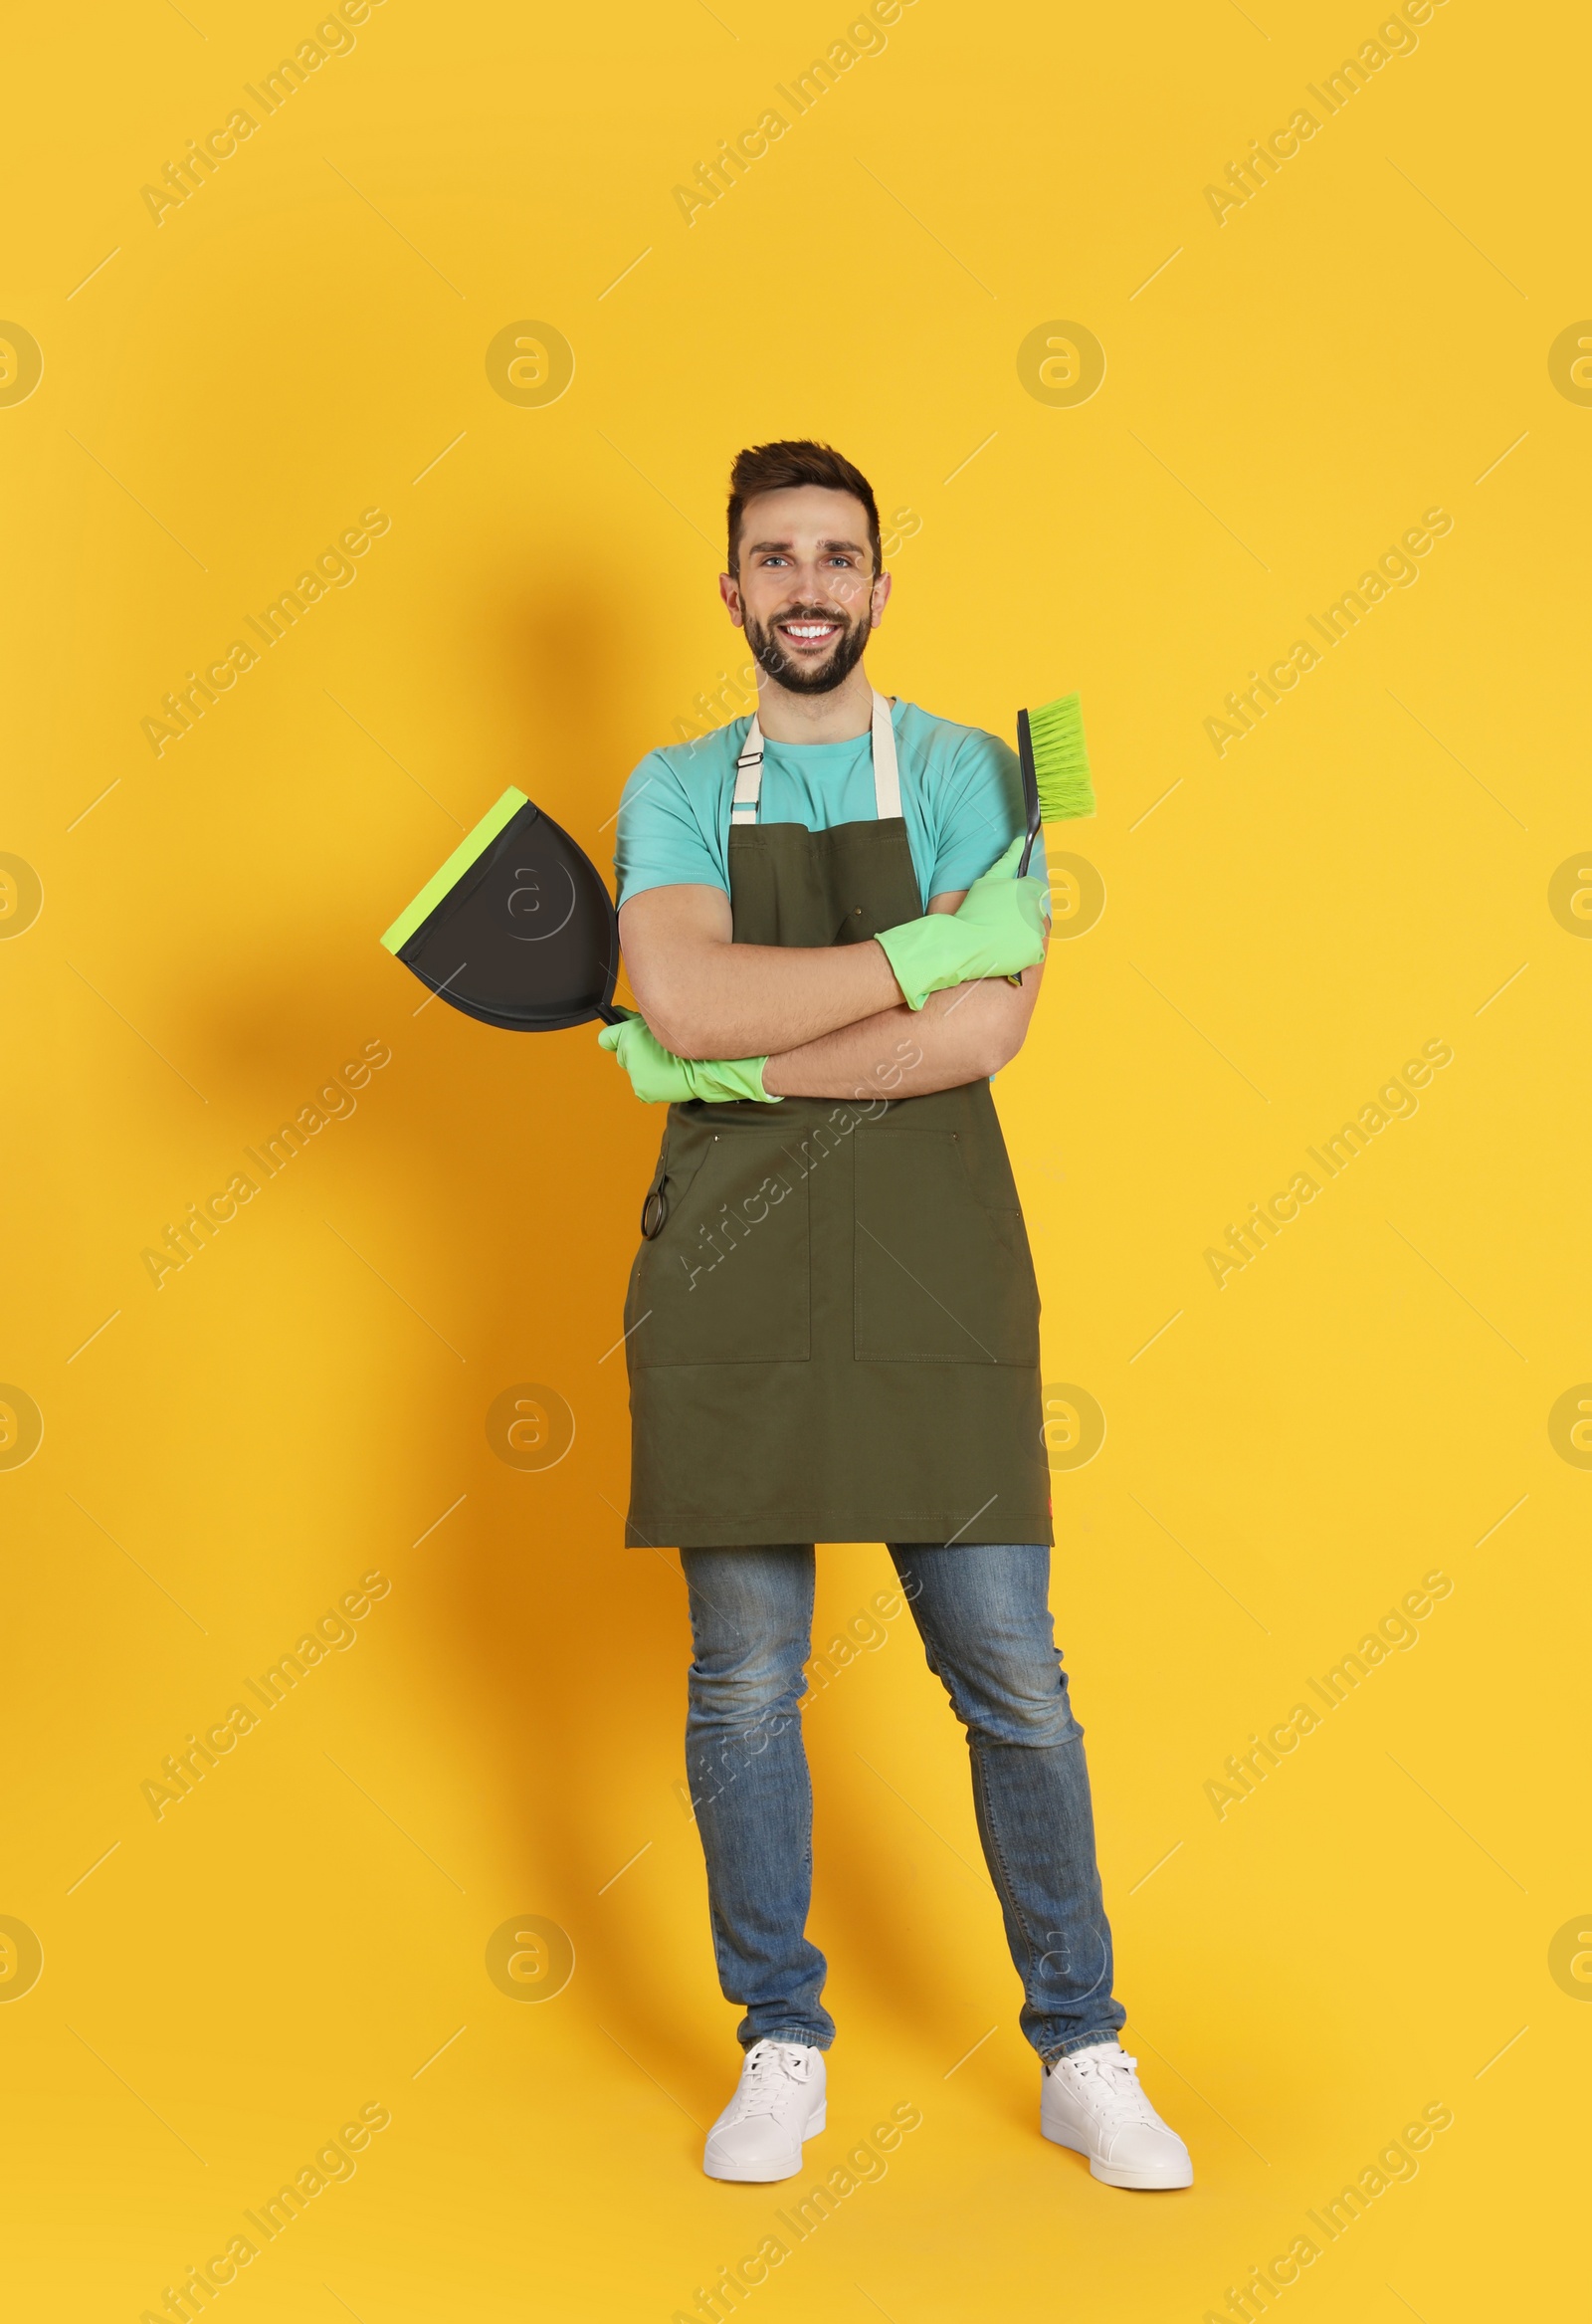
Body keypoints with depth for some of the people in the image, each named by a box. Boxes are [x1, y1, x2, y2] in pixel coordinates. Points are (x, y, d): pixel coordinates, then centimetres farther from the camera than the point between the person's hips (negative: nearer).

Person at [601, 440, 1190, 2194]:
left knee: (1013, 1681, 2)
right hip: (729, 1276, 1)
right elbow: (685, 999, -11)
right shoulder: (675, 791, 8)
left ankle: (1083, 2057, 18)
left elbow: (983, 1031, -11)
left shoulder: (964, 773, 5)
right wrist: (924, 945, -13)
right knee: (743, 1687, 7)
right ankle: (782, 2047, 23)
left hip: (936, 1276, -1)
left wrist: (735, 1060, -12)